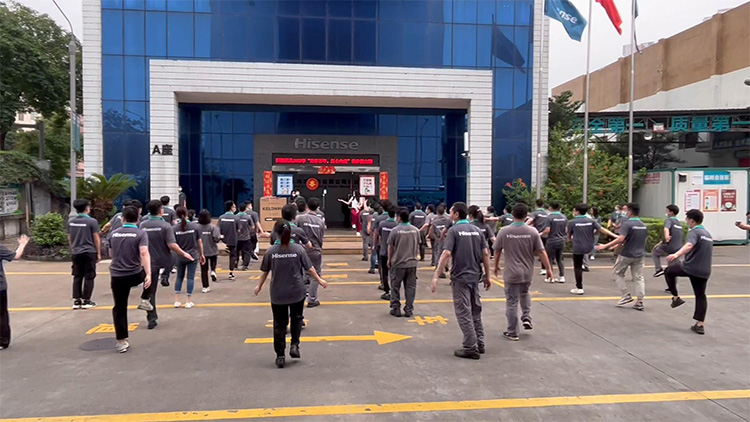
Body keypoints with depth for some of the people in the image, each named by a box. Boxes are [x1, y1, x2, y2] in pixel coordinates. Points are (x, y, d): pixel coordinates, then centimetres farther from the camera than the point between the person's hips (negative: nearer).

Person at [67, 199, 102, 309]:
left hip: (76, 253, 5)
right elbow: (96, 239, -7)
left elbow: (69, 238, 14)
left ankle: (76, 301, 13)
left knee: (77, 277, 11)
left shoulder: (70, 221, 6)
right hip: (89, 253, -5)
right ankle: (86, 301, 5)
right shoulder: (92, 221, -10)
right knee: (89, 277, 3)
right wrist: (99, 253, 1)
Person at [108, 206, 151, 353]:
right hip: (135, 275, -2)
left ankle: (121, 342, 9)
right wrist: (148, 274, -24)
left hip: (117, 276, 2)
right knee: (148, 273, 33)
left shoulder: (114, 233, 7)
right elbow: (144, 253, -21)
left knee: (119, 309, 9)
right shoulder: (141, 234, -6)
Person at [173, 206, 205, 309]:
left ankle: (177, 301, 16)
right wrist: (201, 254, 8)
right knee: (190, 277, 4)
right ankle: (188, 302, 7)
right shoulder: (195, 226, -7)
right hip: (193, 255, -1)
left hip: (180, 257, 1)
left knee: (179, 277, 16)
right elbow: (199, 242, -2)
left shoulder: (175, 228, -8)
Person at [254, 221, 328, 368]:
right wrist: (319, 280, 11)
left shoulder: (271, 251, -8)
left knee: (279, 324, 10)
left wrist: (259, 286, 18)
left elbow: (265, 271, 1)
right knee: (296, 318, 22)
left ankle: (280, 356, 13)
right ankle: (294, 345, 11)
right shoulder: (298, 249, -9)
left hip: (278, 294, 0)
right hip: (297, 292, 0)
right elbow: (309, 268, -4)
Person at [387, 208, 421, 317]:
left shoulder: (395, 230, -10)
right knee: (410, 287, 9)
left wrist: (389, 260, 9)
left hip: (398, 263, -3)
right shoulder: (415, 230, 0)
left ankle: (396, 309, 14)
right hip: (412, 263, 3)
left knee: (395, 287, 10)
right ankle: (409, 310, 12)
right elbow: (418, 246, 9)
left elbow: (390, 247, -4)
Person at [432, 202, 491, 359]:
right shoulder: (476, 230, 7)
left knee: (464, 313, 1)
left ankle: (471, 348, 4)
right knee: (475, 311, 18)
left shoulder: (454, 230, -10)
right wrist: (487, 276, 13)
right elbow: (485, 254, 5)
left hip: (460, 277, -6)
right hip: (475, 276, 6)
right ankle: (479, 343, 25)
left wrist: (436, 276, -20)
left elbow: (446, 254, -20)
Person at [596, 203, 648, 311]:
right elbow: (645, 239, 18)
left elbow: (621, 239, -27)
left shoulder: (627, 224, -16)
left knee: (618, 273, 13)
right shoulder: (643, 225, 7)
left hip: (626, 255, -6)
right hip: (639, 255, 6)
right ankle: (640, 302, 7)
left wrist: (606, 246, -24)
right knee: (638, 277, 8)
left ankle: (626, 295, 10)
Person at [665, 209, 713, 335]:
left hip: (690, 267, -7)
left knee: (669, 271, 19)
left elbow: (689, 245, -32)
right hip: (705, 271, 7)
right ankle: (700, 325, 10)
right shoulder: (708, 234, 17)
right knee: (701, 296, 12)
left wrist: (677, 254, -48)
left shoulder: (694, 232, -10)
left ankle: (676, 297, 14)